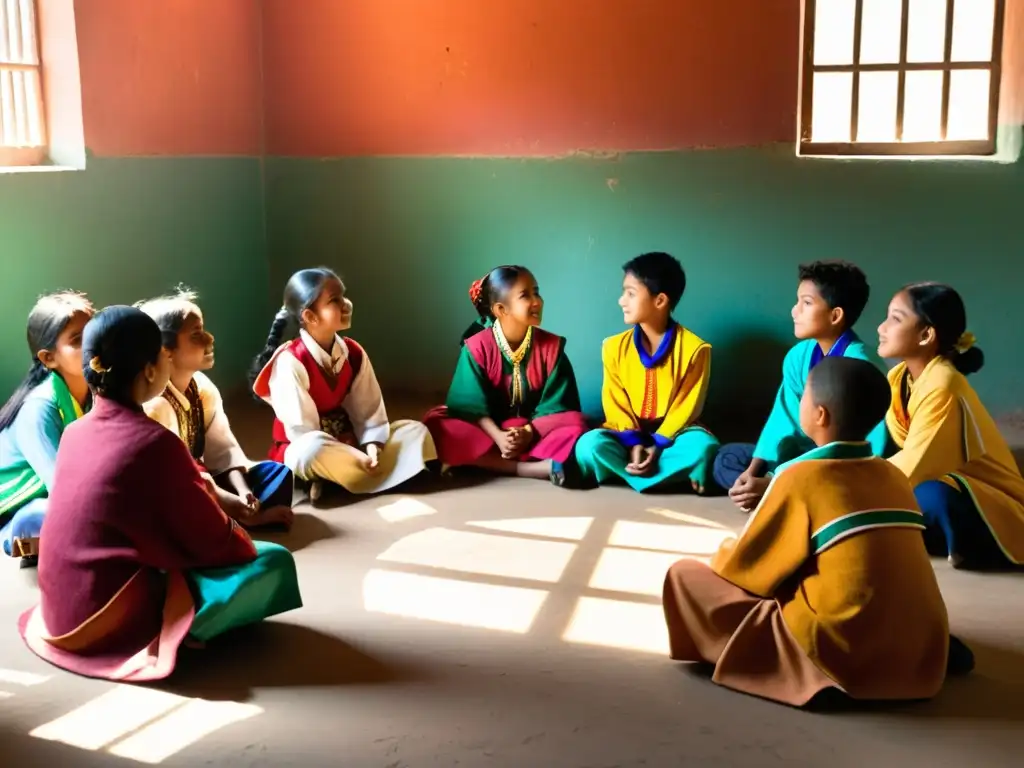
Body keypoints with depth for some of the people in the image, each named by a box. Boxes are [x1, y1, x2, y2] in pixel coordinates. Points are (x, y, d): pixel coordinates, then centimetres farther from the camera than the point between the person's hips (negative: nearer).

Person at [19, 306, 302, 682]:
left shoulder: (75, 432, 3)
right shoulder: (155, 443, -20)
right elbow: (214, 544, -11)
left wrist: (196, 487, 13)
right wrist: (247, 546, 9)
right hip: (117, 622, -8)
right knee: (274, 561, -4)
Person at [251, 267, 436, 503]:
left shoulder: (354, 353, 0)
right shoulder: (290, 361, -19)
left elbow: (369, 409, -2)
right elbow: (301, 430, -22)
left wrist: (372, 445, -22)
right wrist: (354, 457, -29)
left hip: (348, 441, 7)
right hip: (302, 452, -7)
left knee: (415, 431, -8)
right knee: (314, 450, -42)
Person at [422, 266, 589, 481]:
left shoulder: (552, 346, -4)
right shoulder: (477, 347, -8)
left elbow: (554, 405, -6)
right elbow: (472, 405, -11)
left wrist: (528, 432, -23)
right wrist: (498, 437, -27)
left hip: (536, 430, 0)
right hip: (489, 430, 0)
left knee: (575, 424, -27)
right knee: (436, 423, -29)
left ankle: (489, 462, -36)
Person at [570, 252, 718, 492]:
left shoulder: (694, 348, -7)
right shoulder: (615, 346, 0)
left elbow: (687, 407, -9)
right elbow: (615, 404, -3)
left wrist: (658, 445, -20)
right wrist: (634, 442, -19)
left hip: (671, 435, -1)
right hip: (628, 435, 2)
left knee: (704, 445, -35)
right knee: (589, 444, -30)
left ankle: (618, 471, -23)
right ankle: (674, 477, -25)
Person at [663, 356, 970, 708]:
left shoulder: (800, 477, -7)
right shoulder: (894, 476, 11)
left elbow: (743, 567, 0)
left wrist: (724, 552, 23)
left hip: (844, 651, -7)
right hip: (925, 654, 7)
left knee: (686, 575, -2)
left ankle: (814, 672, -6)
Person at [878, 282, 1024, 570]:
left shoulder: (942, 385, -27)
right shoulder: (899, 377, -2)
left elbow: (911, 468, -28)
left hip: (997, 514, -7)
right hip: (956, 497, 7)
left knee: (932, 494, -37)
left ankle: (967, 549, -8)